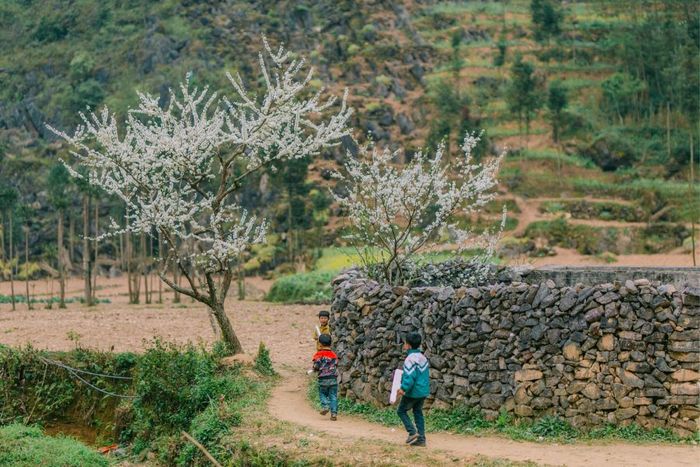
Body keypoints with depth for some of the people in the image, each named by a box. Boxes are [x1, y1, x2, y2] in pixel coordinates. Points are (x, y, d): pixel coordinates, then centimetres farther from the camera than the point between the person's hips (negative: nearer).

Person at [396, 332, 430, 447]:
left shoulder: (410, 359, -19)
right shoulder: (423, 357, 9)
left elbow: (410, 376, -25)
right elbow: (426, 374, 15)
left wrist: (404, 388, -23)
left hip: (413, 391, -8)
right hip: (423, 391, 8)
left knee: (401, 411, 7)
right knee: (418, 413, 14)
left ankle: (413, 432, -5)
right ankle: (421, 438, 12)